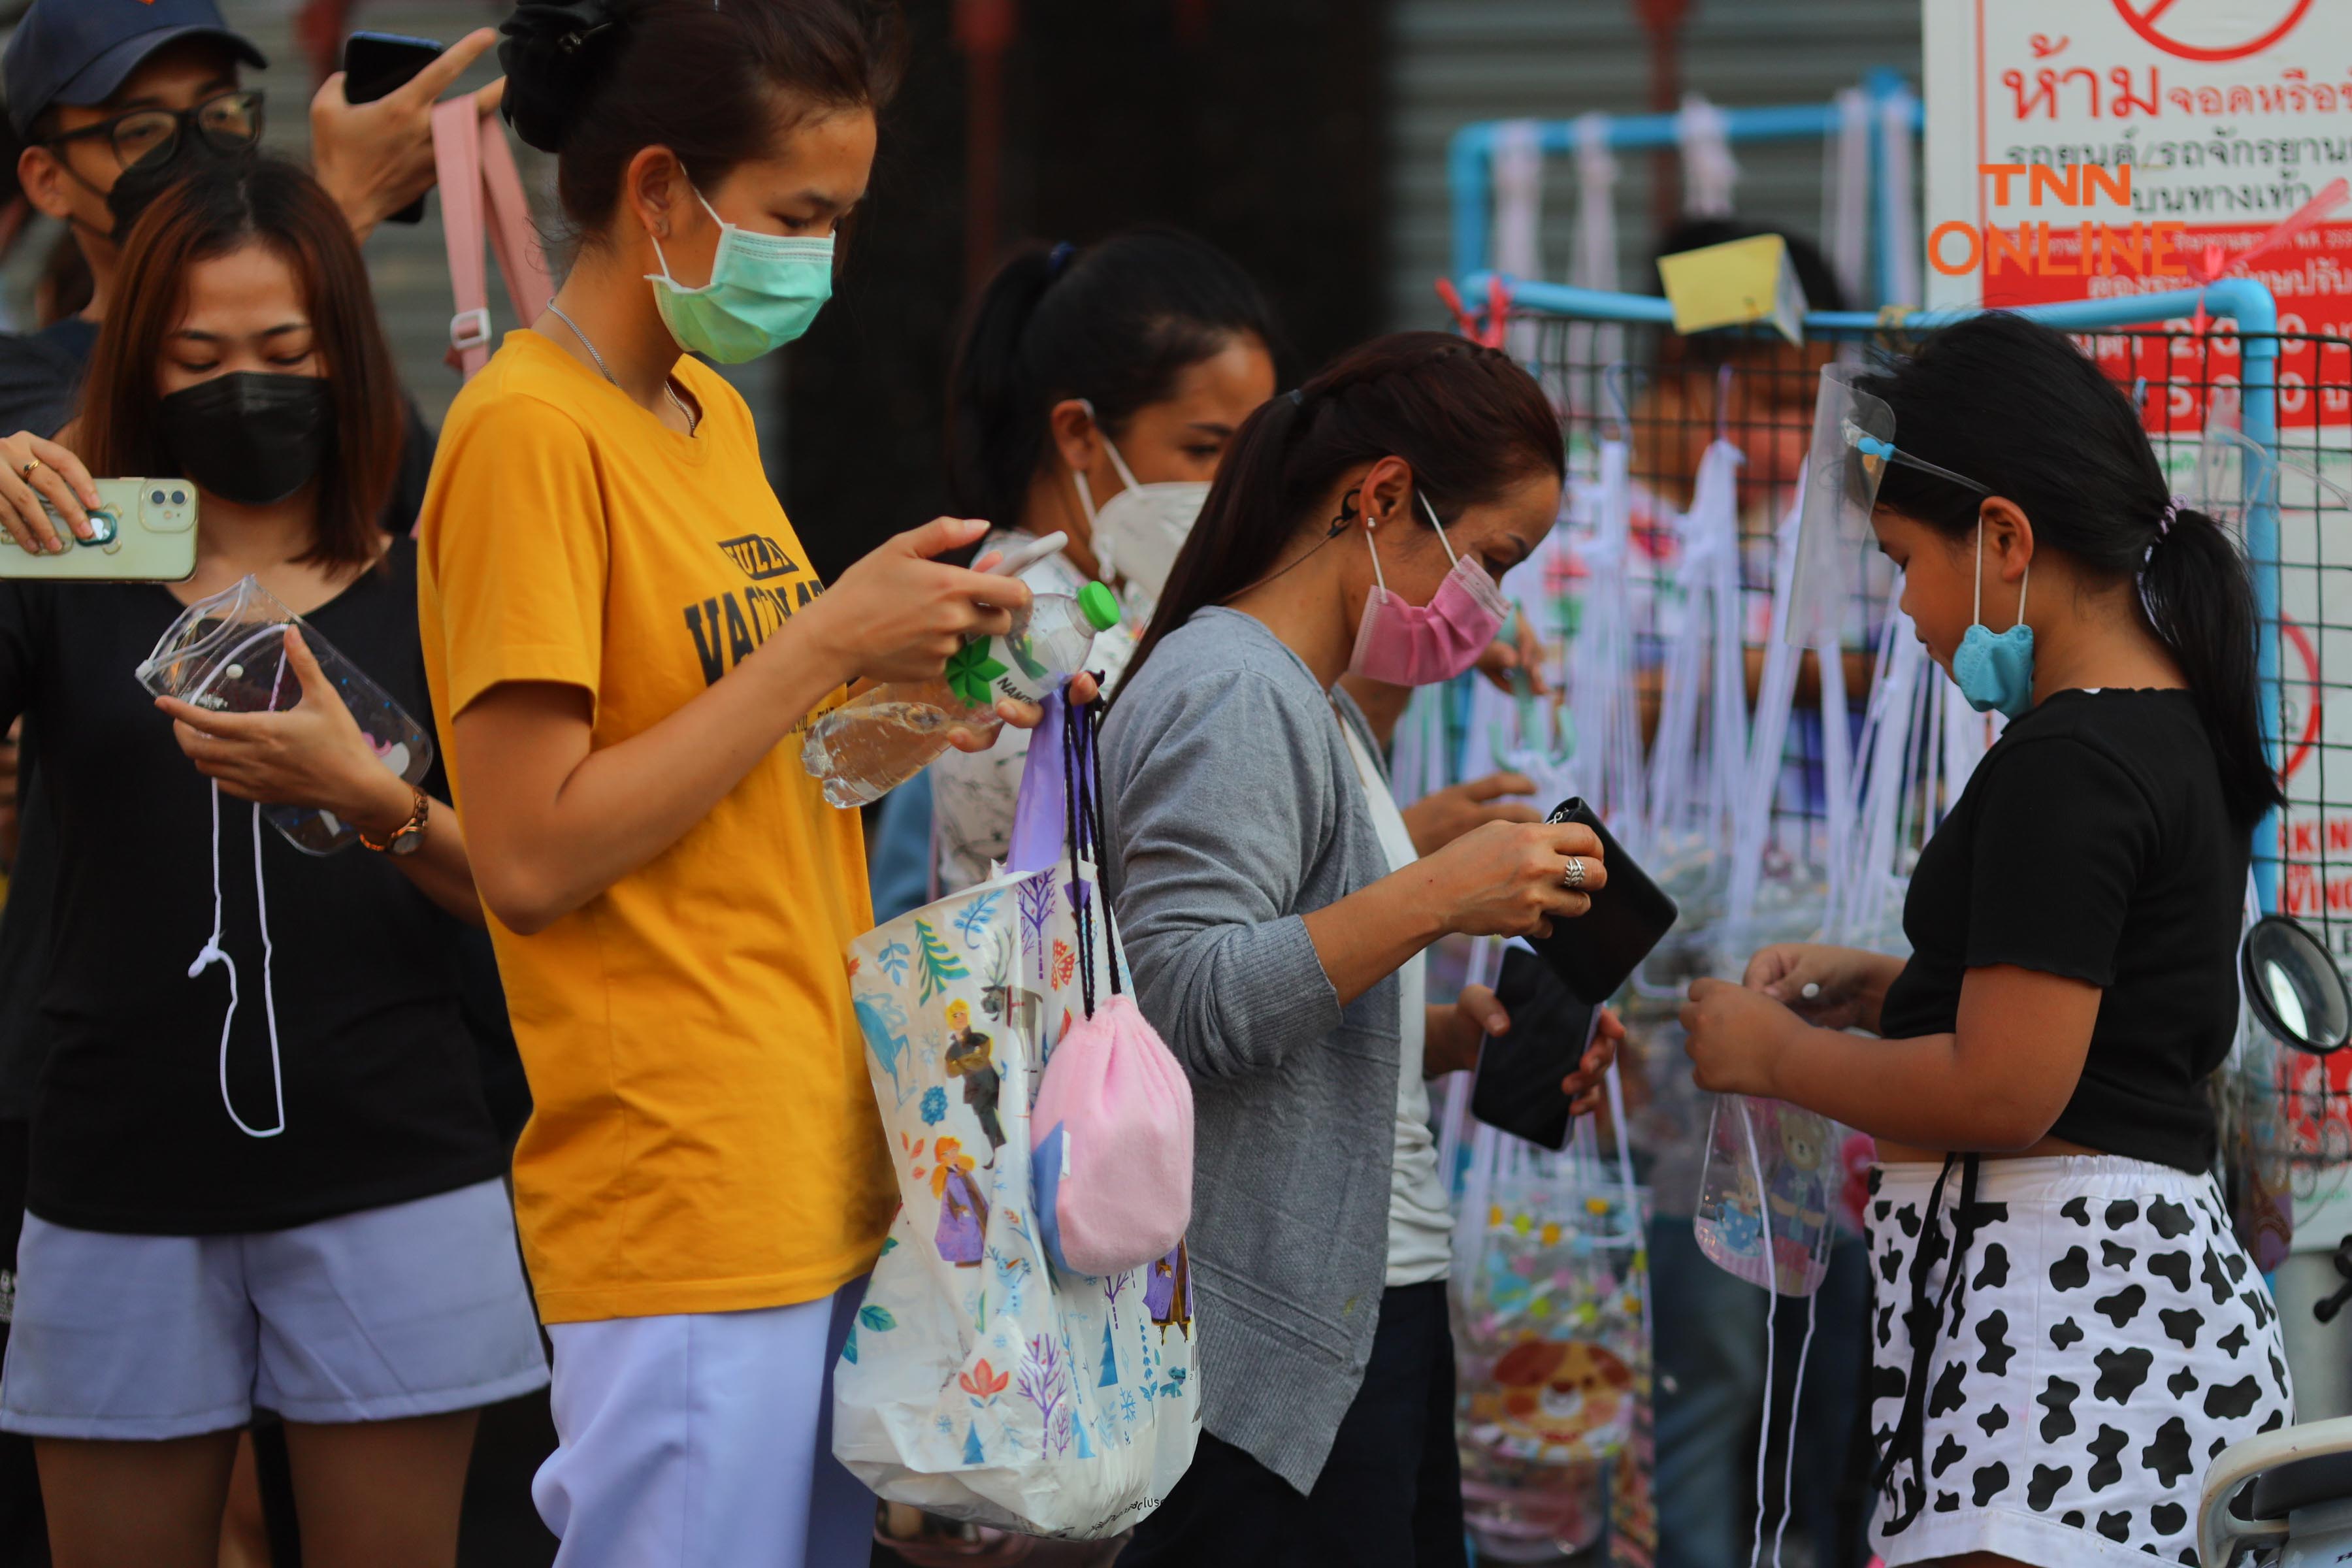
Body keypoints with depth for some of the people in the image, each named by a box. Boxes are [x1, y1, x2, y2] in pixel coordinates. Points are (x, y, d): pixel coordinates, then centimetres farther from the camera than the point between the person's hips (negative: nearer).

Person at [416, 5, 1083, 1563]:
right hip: (683, 1199, -9)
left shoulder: (711, 412, 15)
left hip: (827, 1183, 9)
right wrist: (825, 645, -15)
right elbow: (534, 859, -18)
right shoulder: (532, 432, -12)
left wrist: (898, 706, 4)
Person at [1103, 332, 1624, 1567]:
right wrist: (1435, 897, -23)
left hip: (1368, 1313, 10)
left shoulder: (1311, 701, 19)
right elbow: (1183, 1003, -22)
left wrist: (1453, 1036, 9)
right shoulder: (1231, 697, -12)